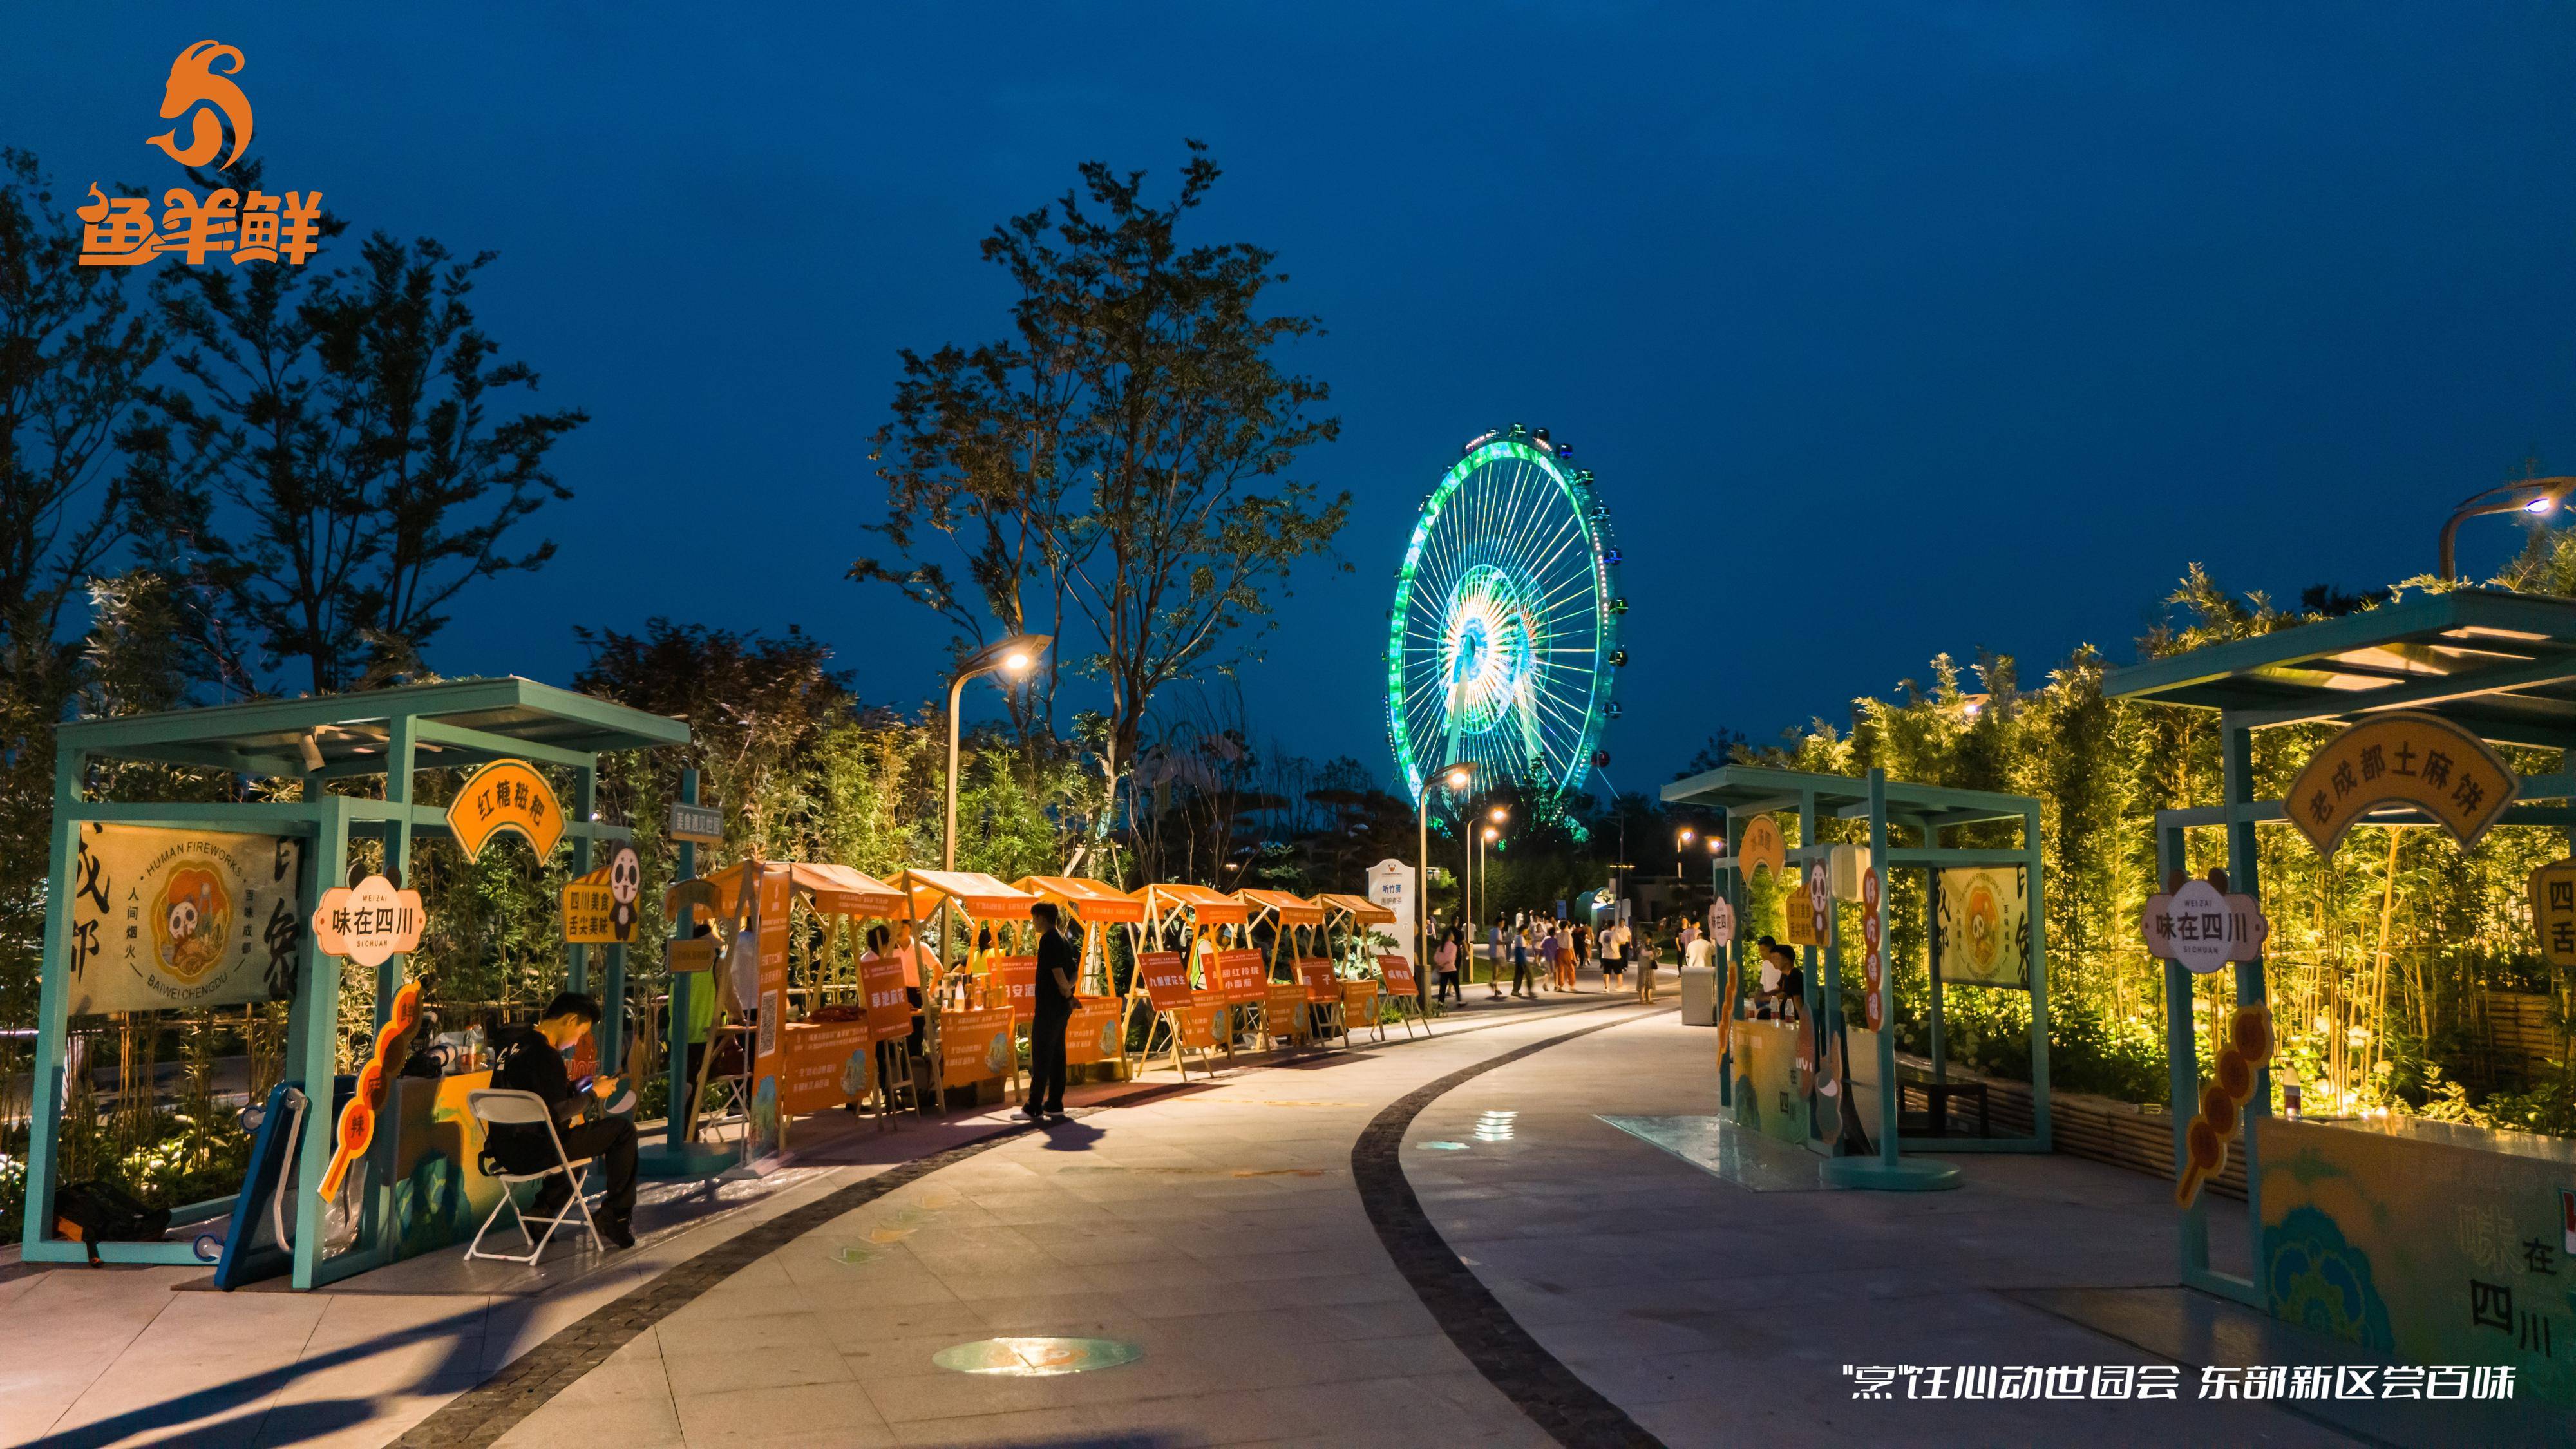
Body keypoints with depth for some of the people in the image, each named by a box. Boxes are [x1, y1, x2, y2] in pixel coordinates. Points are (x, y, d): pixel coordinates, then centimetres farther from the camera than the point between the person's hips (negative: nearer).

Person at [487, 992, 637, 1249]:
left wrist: (570, 1087, 17)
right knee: (623, 1129, -1)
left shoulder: (511, 1042, 10)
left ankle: (543, 1208, 31)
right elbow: (556, 1113, -21)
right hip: (533, 1153, -10)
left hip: (505, 1150, 10)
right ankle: (617, 1215, 6)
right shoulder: (545, 1054, -19)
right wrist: (593, 1094, -7)